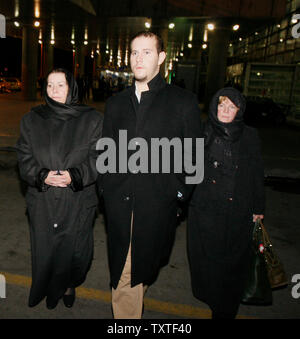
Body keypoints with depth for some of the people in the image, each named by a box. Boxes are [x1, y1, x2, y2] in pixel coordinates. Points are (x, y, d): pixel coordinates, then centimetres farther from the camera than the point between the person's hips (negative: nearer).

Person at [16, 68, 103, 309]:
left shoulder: (92, 119, 0)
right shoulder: (32, 120, 7)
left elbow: (98, 158, -3)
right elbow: (25, 158, 5)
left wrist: (74, 175, -19)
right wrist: (42, 176, -15)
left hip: (78, 202, -1)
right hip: (42, 202, 2)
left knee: (75, 251, 9)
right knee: (44, 251, 11)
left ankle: (69, 285, 40)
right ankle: (49, 289, 40)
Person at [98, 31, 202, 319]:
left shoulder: (184, 101, 1)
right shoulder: (116, 102, 12)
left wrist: (178, 191, -4)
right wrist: (105, 187, 9)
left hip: (157, 201, -2)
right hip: (119, 201, 3)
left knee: (143, 268, 12)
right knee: (121, 271, 11)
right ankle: (126, 315, 34)